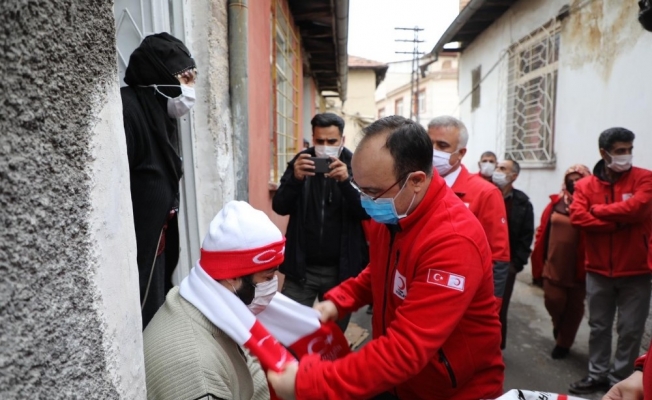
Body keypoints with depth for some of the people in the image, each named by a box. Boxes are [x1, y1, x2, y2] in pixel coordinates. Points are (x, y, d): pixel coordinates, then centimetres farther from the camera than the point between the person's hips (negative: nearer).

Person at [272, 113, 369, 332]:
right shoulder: (300, 162, 1)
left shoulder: (354, 166, -5)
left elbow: (366, 211, -13)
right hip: (302, 267, 1)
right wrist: (295, 179, -24)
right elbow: (280, 207, -6)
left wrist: (346, 181, -28)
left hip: (341, 269, -1)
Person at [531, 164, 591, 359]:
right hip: (554, 264, 2)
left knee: (574, 306, 11)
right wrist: (539, 259, 2)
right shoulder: (555, 203, 2)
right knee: (553, 300, 2)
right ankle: (559, 325, 35)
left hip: (578, 267, -2)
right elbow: (543, 231, 5)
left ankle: (563, 342, 29)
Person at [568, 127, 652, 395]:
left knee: (630, 330, 8)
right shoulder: (585, 185, 1)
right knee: (599, 326, 14)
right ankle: (597, 375, 29)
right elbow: (577, 217, -13)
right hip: (598, 271, 2)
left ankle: (619, 380, 24)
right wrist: (618, 222, -18)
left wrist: (598, 210, -11)